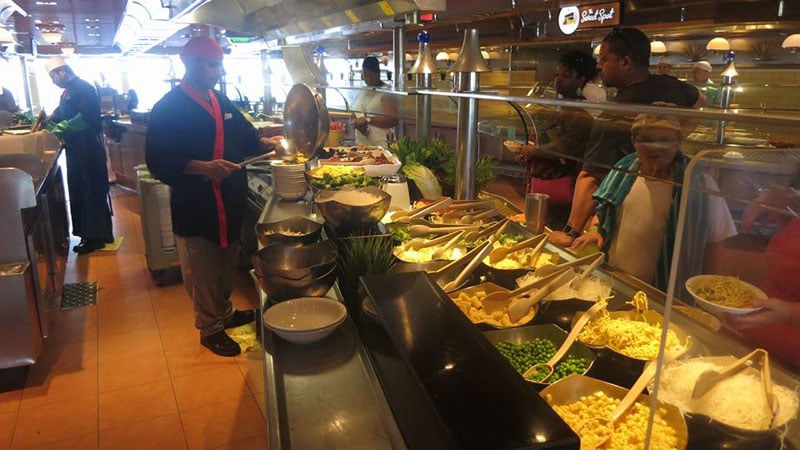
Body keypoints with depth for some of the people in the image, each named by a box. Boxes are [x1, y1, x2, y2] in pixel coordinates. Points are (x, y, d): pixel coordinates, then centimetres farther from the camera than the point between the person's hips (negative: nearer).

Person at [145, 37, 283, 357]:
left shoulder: (221, 101, 10)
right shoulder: (168, 108, -13)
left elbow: (244, 138, 19)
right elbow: (159, 161, -19)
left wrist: (268, 143, 1)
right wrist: (204, 168, -29)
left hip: (230, 202, 8)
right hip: (195, 208, -7)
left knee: (226, 265, 22)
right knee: (202, 273, 6)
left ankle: (224, 312, 41)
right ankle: (210, 328, 23)